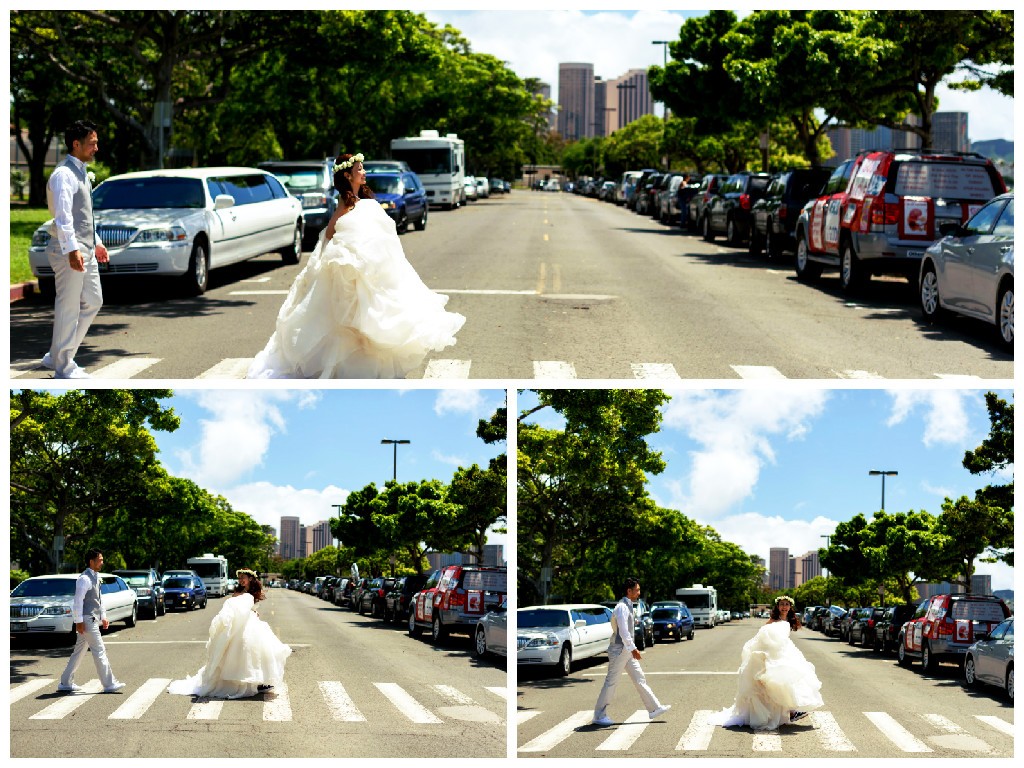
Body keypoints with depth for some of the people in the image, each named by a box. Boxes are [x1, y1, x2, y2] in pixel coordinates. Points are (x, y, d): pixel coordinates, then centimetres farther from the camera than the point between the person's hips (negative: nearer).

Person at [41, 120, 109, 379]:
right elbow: (63, 215, -25)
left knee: (93, 302, 15)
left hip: (86, 250, 10)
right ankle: (64, 367, 7)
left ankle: (58, 356, 22)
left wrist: (96, 243, 26)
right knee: (69, 308, -3)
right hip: (70, 251, -10)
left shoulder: (82, 174, 15)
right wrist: (71, 249, -33)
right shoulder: (64, 174, -16)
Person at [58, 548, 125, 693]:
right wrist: (79, 621, -19)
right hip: (87, 620, -10)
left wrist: (103, 617, 21)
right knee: (99, 651, -7)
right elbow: (78, 601, -18)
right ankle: (109, 684, -5)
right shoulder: (85, 579, -16)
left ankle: (66, 683, 18)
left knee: (79, 652, 13)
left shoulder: (95, 577, 14)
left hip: (94, 620, 10)